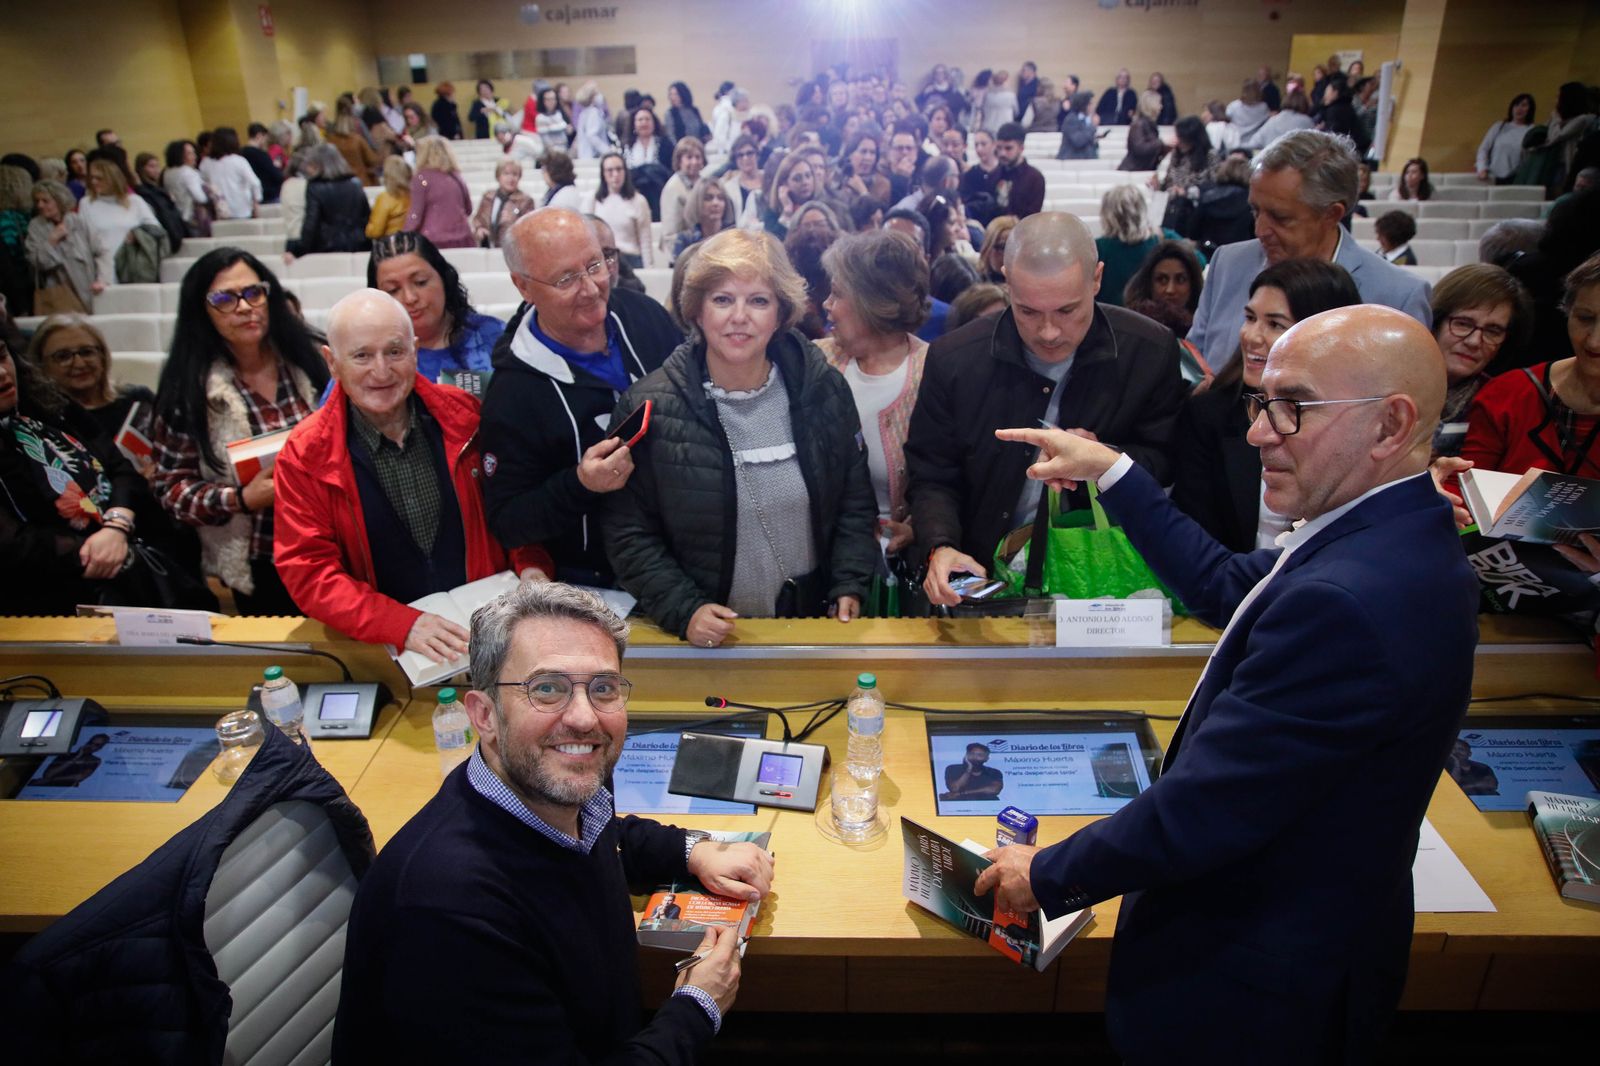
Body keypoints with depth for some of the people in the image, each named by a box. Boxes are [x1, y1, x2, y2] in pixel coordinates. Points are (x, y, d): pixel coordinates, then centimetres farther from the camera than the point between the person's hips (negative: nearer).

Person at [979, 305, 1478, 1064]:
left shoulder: (1345, 601, -36)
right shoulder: (1399, 537, -3)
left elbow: (1196, 815, -31)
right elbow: (1227, 588, 11)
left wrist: (1048, 876, -15)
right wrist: (1112, 474, 12)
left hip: (1249, 987, -8)